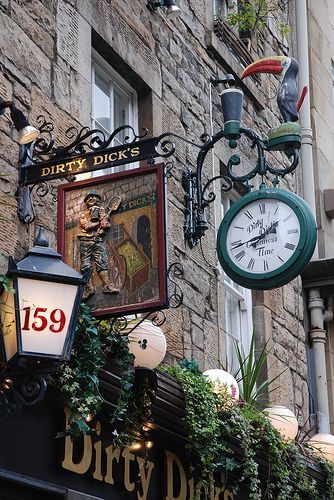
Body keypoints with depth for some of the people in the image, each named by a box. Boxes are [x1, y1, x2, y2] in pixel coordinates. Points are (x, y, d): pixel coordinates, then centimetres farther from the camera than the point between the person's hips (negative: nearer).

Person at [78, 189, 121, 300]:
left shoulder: (102, 211, 21)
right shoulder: (83, 215, 19)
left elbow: (106, 225, 6)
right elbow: (86, 226, -1)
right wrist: (99, 222, 3)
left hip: (99, 240, 0)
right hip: (86, 241, 0)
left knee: (103, 262, -14)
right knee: (85, 265, -9)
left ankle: (107, 284, -23)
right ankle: (89, 287, -9)